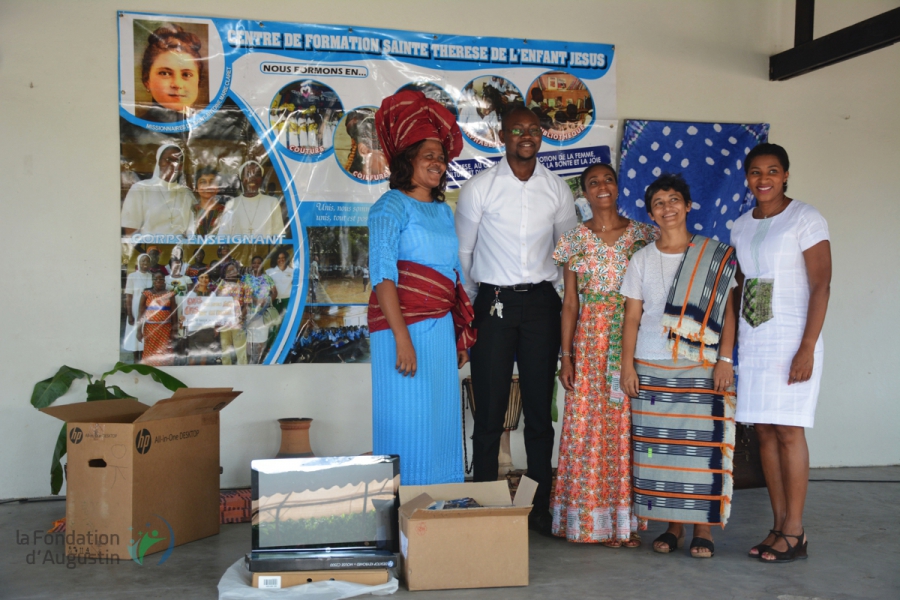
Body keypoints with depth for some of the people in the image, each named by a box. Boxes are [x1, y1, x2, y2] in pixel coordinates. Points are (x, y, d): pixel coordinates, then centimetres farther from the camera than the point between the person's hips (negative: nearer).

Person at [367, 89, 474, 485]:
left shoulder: (443, 211, 17)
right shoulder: (392, 206, -5)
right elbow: (382, 274, -15)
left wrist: (460, 334, 16)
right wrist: (402, 338, -22)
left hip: (441, 328, 7)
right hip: (405, 325, -7)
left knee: (442, 421, 11)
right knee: (407, 422, -2)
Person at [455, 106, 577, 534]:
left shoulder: (557, 189, 8)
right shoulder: (479, 188, 1)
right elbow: (462, 251, 6)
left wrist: (568, 300, 11)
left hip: (541, 302, 2)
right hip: (494, 303, -2)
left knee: (540, 408, 5)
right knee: (490, 410, -1)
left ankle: (541, 505, 14)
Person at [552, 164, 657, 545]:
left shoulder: (643, 235, 6)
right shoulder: (574, 240, 7)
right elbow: (570, 302, 5)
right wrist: (566, 355, -1)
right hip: (591, 338, 0)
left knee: (630, 424, 0)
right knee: (590, 425, -1)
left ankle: (629, 520, 11)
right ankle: (599, 522, 10)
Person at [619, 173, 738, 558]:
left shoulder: (716, 256, 5)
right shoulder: (641, 260, 9)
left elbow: (728, 312, 3)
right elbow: (632, 317, 8)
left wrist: (725, 359, -6)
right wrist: (627, 364, 0)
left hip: (702, 368, -2)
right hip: (651, 367, 2)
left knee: (702, 445, -3)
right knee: (658, 447, 2)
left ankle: (703, 528, 8)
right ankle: (672, 526, 13)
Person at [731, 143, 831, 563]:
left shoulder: (805, 219, -5)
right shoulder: (741, 226, 13)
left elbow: (821, 285, -11)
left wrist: (807, 348, -18)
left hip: (791, 340, -6)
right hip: (752, 341, 6)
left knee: (788, 432, -5)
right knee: (764, 432, 6)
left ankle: (794, 533, 4)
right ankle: (779, 526, 14)